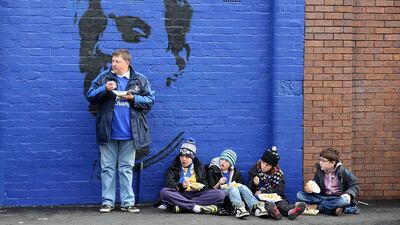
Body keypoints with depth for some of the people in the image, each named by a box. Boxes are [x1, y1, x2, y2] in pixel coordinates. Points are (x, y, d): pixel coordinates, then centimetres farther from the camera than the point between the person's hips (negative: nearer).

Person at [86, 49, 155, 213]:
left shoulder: (140, 80, 4)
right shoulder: (103, 77, 5)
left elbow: (150, 100, 3)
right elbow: (90, 96, 2)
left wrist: (133, 98, -12)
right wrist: (104, 89, -14)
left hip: (129, 133, 0)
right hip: (108, 132, 1)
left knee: (126, 168, 6)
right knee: (107, 168, 5)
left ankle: (128, 202, 11)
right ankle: (107, 202, 12)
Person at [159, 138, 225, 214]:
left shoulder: (200, 167, 16)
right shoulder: (173, 167, 11)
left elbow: (205, 186, 8)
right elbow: (170, 184, -4)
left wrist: (198, 188, -16)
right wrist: (181, 186, -25)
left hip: (197, 195, 2)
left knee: (220, 194, -24)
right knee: (164, 192, -32)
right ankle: (196, 207, -35)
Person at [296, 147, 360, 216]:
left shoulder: (343, 171, -9)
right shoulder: (319, 171, 1)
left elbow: (354, 186, -4)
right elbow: (315, 185, 6)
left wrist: (349, 194, -24)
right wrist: (310, 187, -17)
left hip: (337, 198, -4)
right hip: (323, 197, 4)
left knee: (344, 200, -40)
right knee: (300, 195, -16)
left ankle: (317, 207, -25)